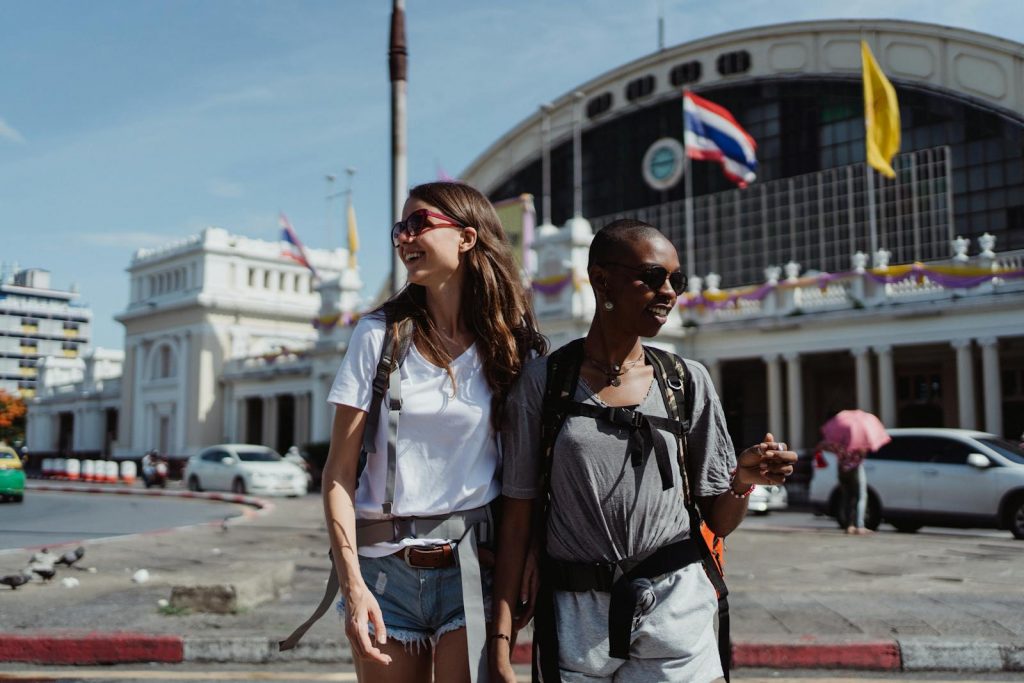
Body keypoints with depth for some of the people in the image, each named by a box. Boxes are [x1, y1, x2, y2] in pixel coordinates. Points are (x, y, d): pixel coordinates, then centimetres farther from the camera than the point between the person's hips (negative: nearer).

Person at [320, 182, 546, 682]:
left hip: (472, 565, 0)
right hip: (385, 566, 1)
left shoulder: (512, 346, 1)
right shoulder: (379, 335, -1)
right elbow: (340, 471, -3)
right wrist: (352, 582, -10)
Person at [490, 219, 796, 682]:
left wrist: (743, 481, -15)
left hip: (674, 614, 1)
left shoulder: (689, 383, 2)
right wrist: (501, 641, -5)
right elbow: (518, 519, -2)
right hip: (575, 616, -1)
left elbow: (718, 523, 6)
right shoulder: (542, 381, -3)